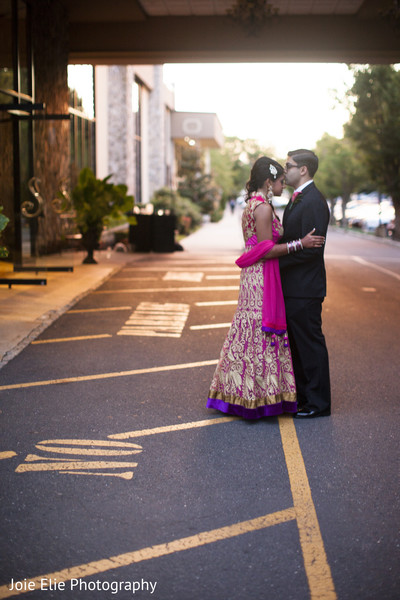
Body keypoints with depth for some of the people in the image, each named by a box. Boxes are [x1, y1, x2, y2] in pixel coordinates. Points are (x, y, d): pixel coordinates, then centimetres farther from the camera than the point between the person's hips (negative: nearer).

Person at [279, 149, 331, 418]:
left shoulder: (313, 202, -18)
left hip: (304, 287, -10)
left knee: (310, 343, -1)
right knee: (295, 343, 17)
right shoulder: (298, 199, 15)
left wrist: (278, 262, -19)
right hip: (293, 287, 10)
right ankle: (301, 395, 28)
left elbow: (312, 248, -23)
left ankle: (318, 403, 9)